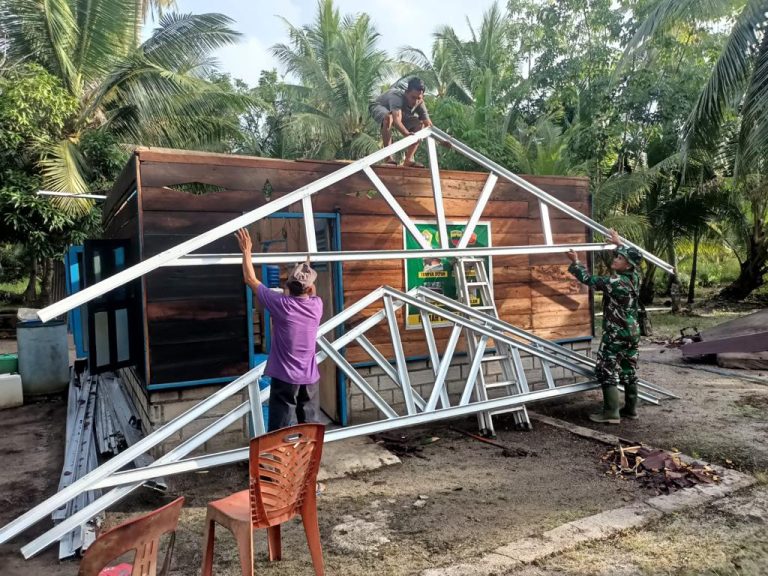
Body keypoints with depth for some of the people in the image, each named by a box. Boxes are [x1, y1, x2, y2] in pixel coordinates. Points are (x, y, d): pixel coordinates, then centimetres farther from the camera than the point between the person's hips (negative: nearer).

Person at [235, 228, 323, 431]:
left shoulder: (281, 304, -14)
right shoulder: (317, 306, -3)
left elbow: (250, 279, -3)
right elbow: (310, 293, 24)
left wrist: (246, 251, 7)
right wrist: (307, 269, 37)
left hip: (285, 378, -4)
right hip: (310, 378, 4)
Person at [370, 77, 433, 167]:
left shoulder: (419, 104, -22)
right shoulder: (397, 97, -41)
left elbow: (429, 125, -21)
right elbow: (396, 121, -58)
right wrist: (407, 134, -75)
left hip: (400, 112, 6)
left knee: (420, 125, -11)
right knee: (389, 117, -40)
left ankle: (408, 159, -9)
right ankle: (388, 157, -32)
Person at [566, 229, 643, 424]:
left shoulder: (615, 282, -21)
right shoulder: (635, 277, 3)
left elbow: (589, 280, -12)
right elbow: (633, 259, 24)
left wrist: (575, 262, -1)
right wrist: (619, 243, 37)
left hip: (616, 334, -8)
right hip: (632, 332, 8)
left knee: (607, 371, -3)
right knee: (629, 371, 14)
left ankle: (611, 413, -4)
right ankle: (631, 409, 22)